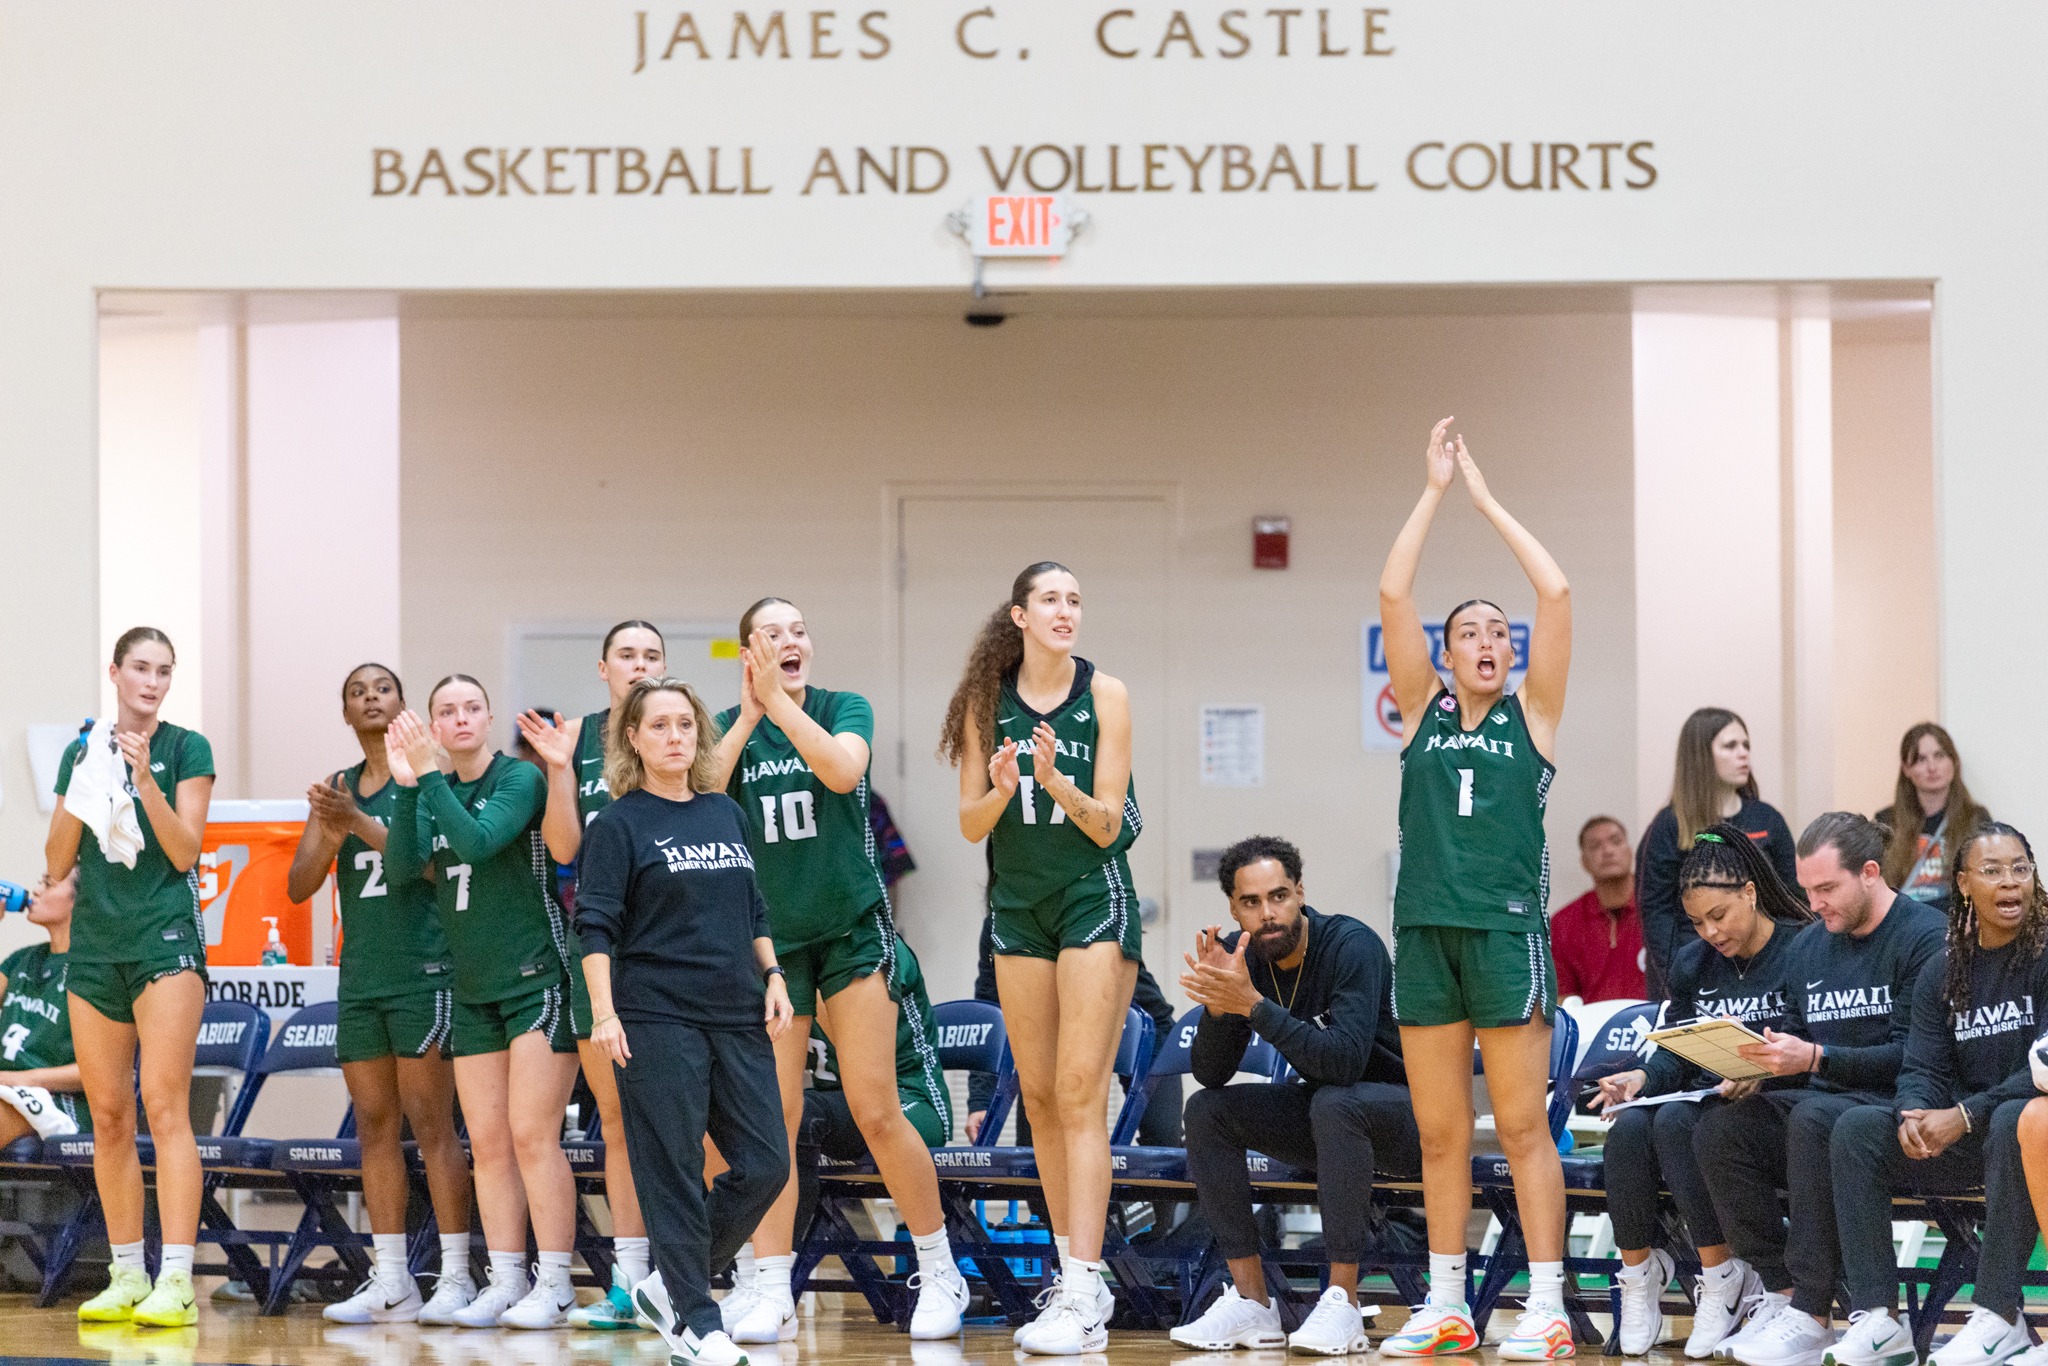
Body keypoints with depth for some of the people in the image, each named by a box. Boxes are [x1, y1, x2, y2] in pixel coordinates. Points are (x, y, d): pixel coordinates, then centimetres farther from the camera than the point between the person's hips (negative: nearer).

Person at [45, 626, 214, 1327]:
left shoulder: (186, 749, 1)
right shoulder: (81, 753, 13)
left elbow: (185, 850, -7)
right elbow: (57, 865, 10)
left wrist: (145, 781, -18)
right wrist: (82, 793, -6)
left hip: (166, 937, -5)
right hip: (95, 943, 5)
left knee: (165, 1106, -14)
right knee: (108, 1116, 4)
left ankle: (177, 1281, -18)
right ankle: (126, 1276, 10)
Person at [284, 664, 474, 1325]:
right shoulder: (336, 787, 15)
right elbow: (299, 885, 9)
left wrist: (357, 820, -23)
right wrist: (331, 834, -10)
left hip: (422, 972, -6)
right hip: (360, 974, 6)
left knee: (431, 1124, -7)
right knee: (374, 1127, 5)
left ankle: (456, 1276, -4)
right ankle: (391, 1283, 9)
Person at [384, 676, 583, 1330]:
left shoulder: (521, 778, -7)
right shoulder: (433, 793, 10)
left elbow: (477, 842, -23)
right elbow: (402, 867, -4)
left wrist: (431, 774, -23)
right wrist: (407, 785, -13)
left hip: (537, 976, -6)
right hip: (473, 988, 6)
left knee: (532, 1135, -10)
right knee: (487, 1142, 5)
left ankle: (555, 1285, -6)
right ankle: (505, 1282, 10)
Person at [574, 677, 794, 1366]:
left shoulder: (725, 812, 15)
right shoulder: (618, 825, -1)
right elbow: (596, 927, -6)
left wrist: (773, 977, 11)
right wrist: (604, 1012, -15)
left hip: (737, 1016, 6)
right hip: (657, 1019, -6)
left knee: (765, 1164, 1)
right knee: (673, 1173, -4)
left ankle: (669, 1284, 16)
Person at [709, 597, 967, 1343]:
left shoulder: (845, 708, -1)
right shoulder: (727, 727, 3)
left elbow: (843, 769, -22)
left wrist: (779, 699, -23)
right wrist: (748, 715, -16)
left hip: (853, 928, -2)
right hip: (769, 937, 2)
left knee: (876, 1112, -6)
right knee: (772, 1119, -3)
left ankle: (939, 1268, 7)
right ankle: (770, 1292, 3)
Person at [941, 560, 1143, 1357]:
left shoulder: (1105, 694, -7)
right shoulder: (987, 700, 2)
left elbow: (1107, 827, -9)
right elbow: (970, 826, 2)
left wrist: (1057, 782, -26)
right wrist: (1000, 790, -19)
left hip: (1095, 898, -4)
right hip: (1017, 904, 4)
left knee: (1080, 1092, -13)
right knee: (1038, 1097, 7)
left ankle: (1083, 1296, -19)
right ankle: (1076, 1274, 17)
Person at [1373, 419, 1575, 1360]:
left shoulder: (1530, 715, 6)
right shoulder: (1425, 711, 12)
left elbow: (1557, 593, -3)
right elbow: (1392, 594, 4)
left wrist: (1485, 498, 2)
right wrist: (1435, 488, 3)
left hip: (1507, 929, -3)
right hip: (1425, 929, 3)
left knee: (1522, 1128, -3)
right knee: (1438, 1134, 7)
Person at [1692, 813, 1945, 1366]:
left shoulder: (1924, 936, -7)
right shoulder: (1808, 945, 16)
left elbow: (1912, 1055, -15)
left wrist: (1816, 1058, -24)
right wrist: (1756, 1067, -5)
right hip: (1819, 1099, 7)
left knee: (1813, 1119, -37)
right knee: (1718, 1129, -19)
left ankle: (1810, 1319, -36)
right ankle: (1781, 1293, -18)